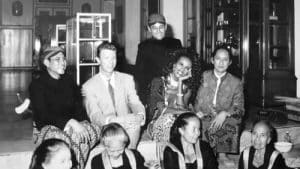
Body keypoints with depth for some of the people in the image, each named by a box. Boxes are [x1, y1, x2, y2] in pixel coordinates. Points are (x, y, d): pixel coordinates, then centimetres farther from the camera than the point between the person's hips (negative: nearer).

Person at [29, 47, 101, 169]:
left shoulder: (69, 81, 16)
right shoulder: (37, 85, -1)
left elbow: (78, 107, 11)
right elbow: (43, 115, -13)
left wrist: (83, 122, -14)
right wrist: (70, 122, -27)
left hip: (72, 124, 5)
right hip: (49, 126, -4)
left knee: (95, 129, -27)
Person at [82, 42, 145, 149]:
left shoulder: (127, 79, 14)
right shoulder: (89, 86, 3)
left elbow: (135, 103, 3)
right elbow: (95, 116, -10)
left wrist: (140, 115, -23)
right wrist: (112, 120, -32)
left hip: (127, 126, 2)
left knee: (135, 124, -32)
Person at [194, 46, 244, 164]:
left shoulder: (236, 83, 6)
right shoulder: (204, 77, 10)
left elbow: (239, 108, -1)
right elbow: (196, 100, 8)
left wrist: (224, 113, -21)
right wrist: (198, 111, -14)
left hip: (223, 119, 0)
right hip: (204, 118, 0)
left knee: (233, 121, -32)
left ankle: (222, 154, -19)